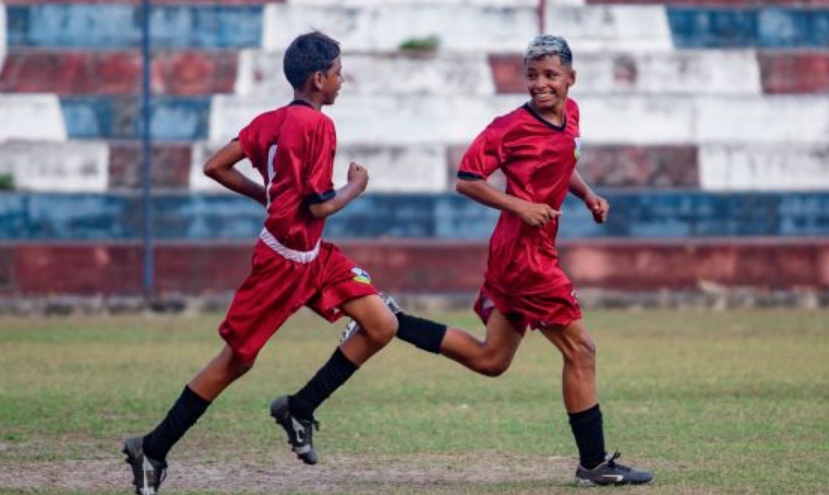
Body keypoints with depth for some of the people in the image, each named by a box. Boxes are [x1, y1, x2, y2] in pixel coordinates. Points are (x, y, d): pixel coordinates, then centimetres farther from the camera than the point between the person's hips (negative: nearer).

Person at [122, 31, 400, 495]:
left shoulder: (271, 121, 6)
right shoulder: (318, 124, -18)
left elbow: (216, 166, 7)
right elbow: (320, 205, -21)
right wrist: (356, 186, -3)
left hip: (314, 255, 9)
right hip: (284, 260, -9)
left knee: (382, 326, 2)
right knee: (237, 359, 0)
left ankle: (298, 409, 8)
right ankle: (153, 449, 10)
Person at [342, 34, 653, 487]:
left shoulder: (570, 114, 9)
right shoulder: (512, 126, -14)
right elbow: (466, 180, -12)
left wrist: (588, 195, 10)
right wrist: (521, 206, -21)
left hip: (523, 254, 9)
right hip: (523, 251, -9)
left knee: (490, 360, 16)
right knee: (580, 350, -4)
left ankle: (391, 321, 18)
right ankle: (594, 463, 2)